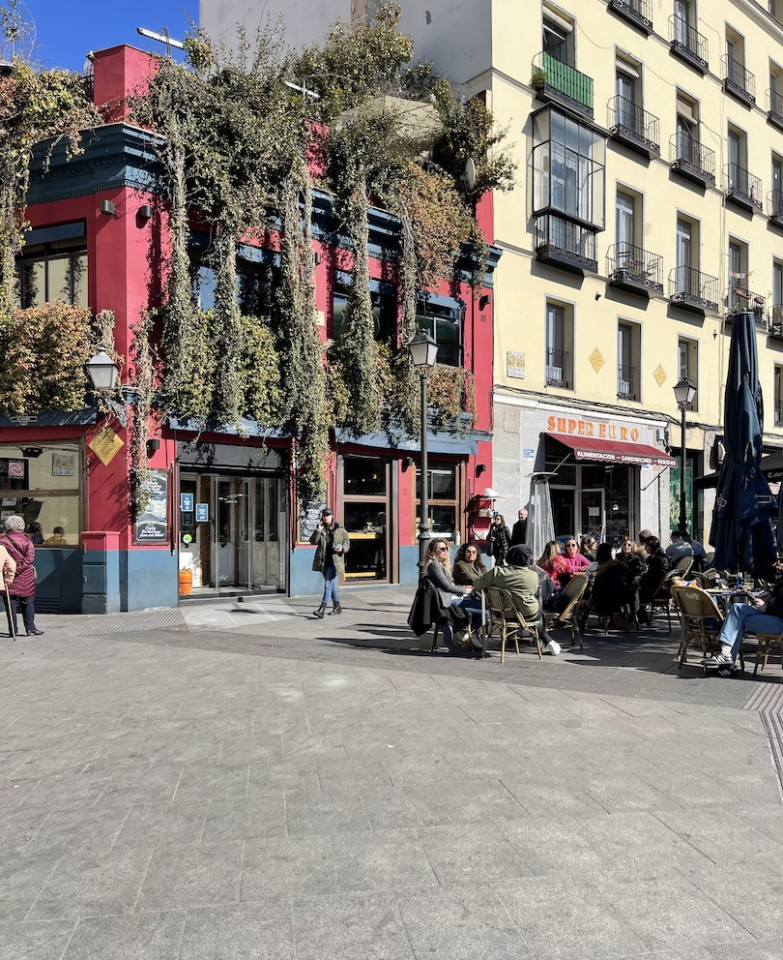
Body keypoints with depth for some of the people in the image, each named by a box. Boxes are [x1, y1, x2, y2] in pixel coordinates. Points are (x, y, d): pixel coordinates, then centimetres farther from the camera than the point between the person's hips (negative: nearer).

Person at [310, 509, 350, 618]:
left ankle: (322, 609, -16)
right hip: (324, 561, 5)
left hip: (334, 561, -5)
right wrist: (318, 531, -16)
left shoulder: (340, 529, -1)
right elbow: (313, 541, -3)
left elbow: (347, 543, 7)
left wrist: (342, 548, -14)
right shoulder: (320, 529, 7)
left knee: (328, 584, -11)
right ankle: (337, 606, 29)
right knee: (332, 584, 15)